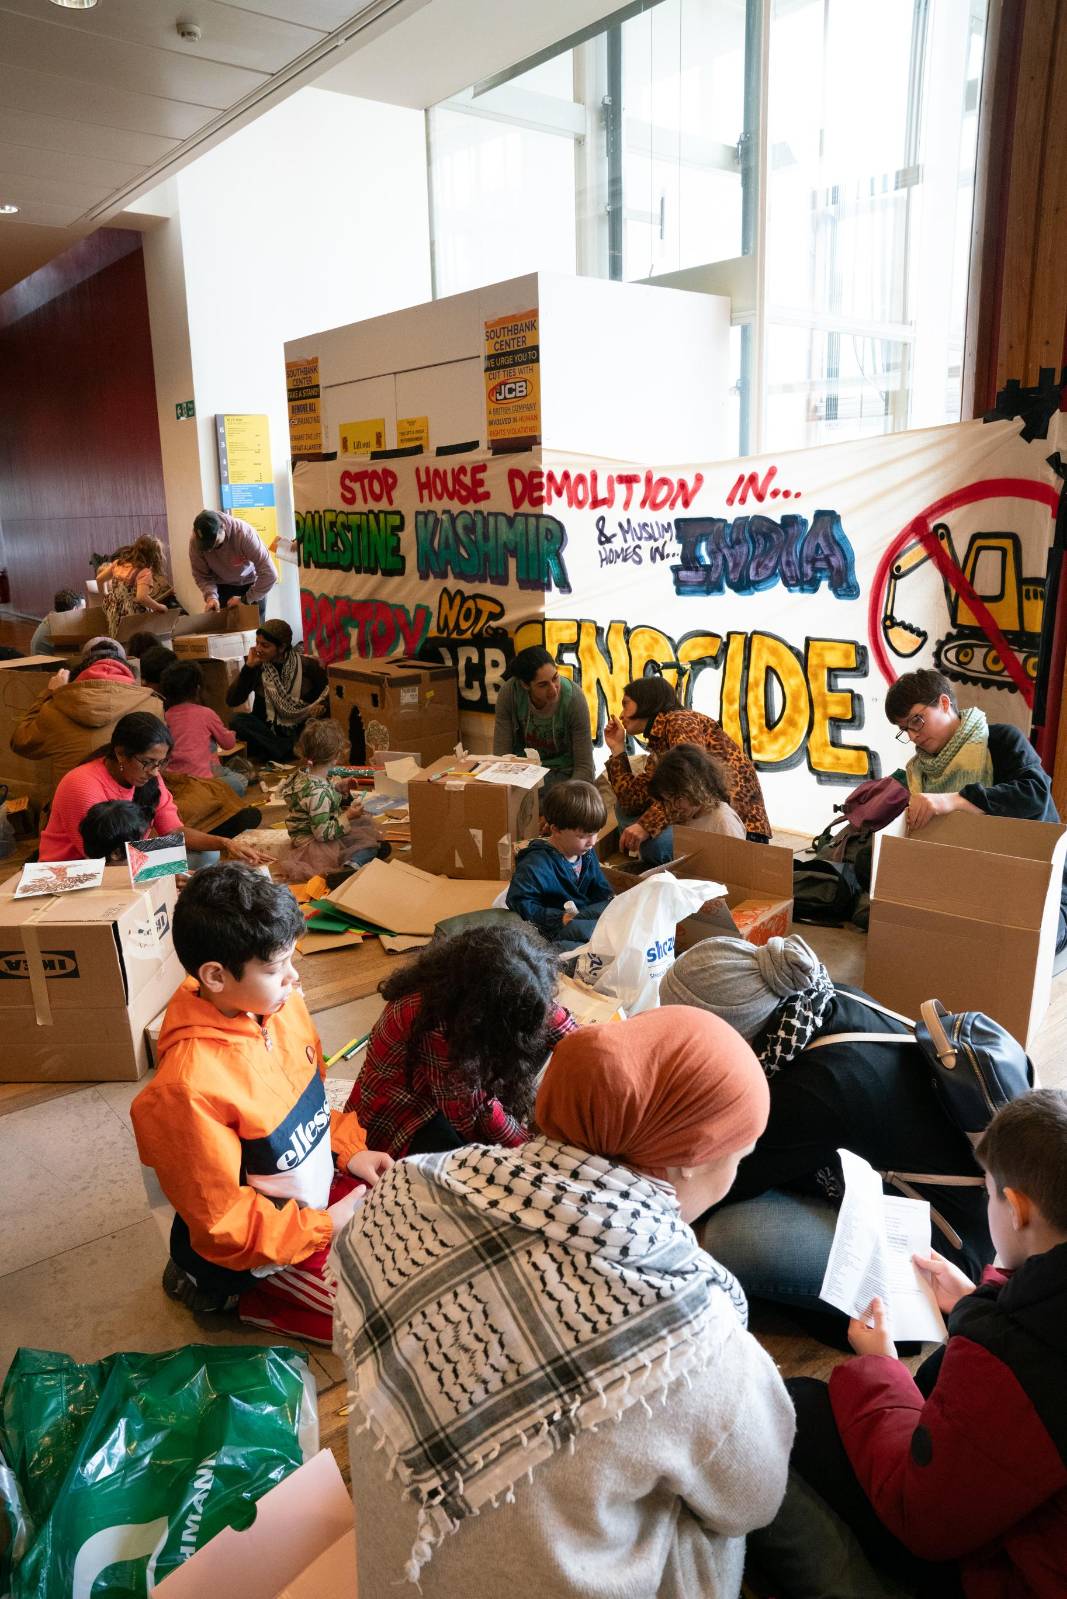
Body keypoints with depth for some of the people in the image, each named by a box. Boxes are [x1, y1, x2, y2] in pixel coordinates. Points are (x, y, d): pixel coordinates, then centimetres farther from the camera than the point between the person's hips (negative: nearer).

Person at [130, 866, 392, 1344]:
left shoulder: (281, 1004, -11)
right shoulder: (189, 1085, -33)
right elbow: (224, 1223, -23)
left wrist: (349, 1147, -5)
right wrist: (326, 1228, -20)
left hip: (323, 1186, 7)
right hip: (267, 1246, -7)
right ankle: (235, 1298, 7)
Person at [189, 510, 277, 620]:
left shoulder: (244, 533, -35)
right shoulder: (195, 541, -24)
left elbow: (269, 574, -35)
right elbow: (200, 575, -10)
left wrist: (245, 599, -31)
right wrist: (210, 596, -29)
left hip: (251, 583, -2)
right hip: (223, 586, 2)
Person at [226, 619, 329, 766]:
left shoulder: (306, 665, -6)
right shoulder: (257, 667, -2)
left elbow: (329, 691, 5)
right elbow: (232, 700, -9)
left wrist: (322, 705, -18)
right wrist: (249, 666, -15)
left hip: (301, 731, -2)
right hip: (268, 731, 2)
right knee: (238, 721, -26)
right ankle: (292, 752, -28)